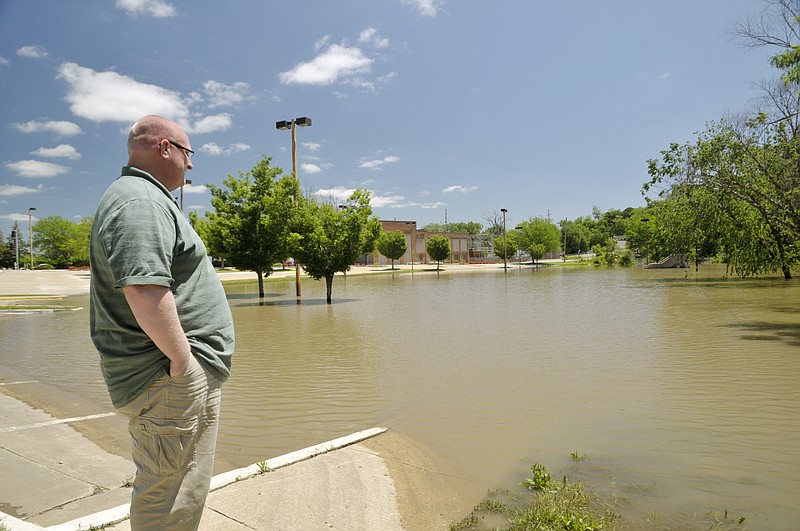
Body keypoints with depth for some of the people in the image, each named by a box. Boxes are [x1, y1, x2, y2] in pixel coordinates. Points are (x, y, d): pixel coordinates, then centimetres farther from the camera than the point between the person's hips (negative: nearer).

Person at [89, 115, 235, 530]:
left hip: (169, 375, 11)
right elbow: (144, 289, -29)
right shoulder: (141, 201, -16)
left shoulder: (139, 197, 20)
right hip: (175, 383, -11)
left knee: (161, 488, 23)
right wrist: (182, 357, -20)